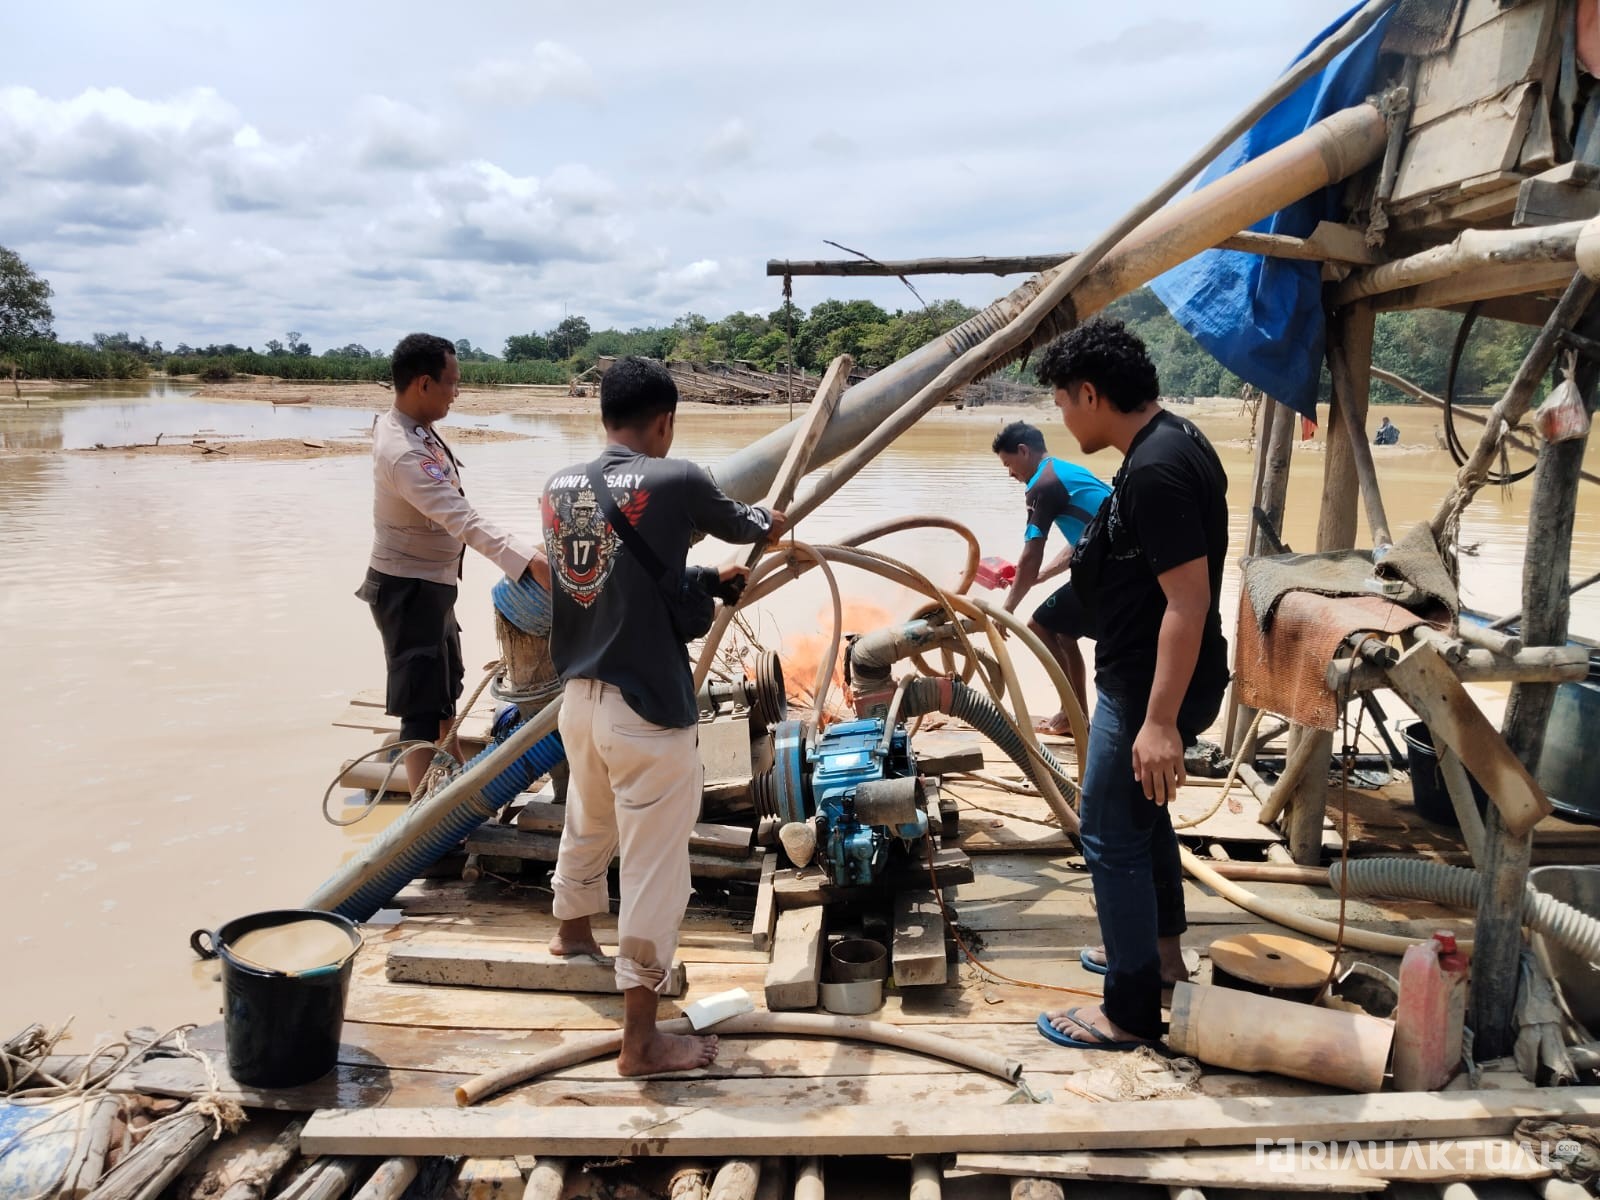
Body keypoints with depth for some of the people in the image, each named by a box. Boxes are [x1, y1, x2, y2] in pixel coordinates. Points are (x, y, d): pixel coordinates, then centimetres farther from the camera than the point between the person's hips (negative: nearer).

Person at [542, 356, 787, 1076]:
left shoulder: (559, 488, 4)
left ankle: (572, 932, 55)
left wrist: (714, 580, 24)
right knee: (654, 868, 3)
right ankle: (641, 1040, 13)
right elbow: (737, 525, 7)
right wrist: (769, 524, 30)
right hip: (647, 708, -7)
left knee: (586, 824, 30)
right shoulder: (672, 481, -14)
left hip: (579, 695, 7)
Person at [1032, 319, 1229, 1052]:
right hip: (1150, 678, 11)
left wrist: (1161, 719, -27)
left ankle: (1131, 1013, 15)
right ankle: (1160, 950, 43)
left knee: (1111, 835, 1)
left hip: (1149, 688, -11)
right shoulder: (1170, 443, 7)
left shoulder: (1154, 470, -25)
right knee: (1140, 809, 25)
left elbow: (1189, 599, -28)